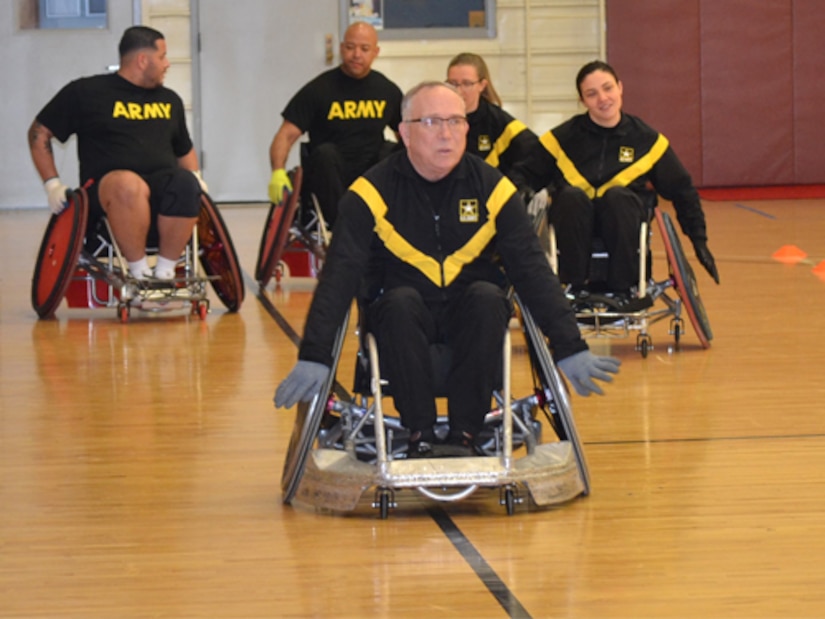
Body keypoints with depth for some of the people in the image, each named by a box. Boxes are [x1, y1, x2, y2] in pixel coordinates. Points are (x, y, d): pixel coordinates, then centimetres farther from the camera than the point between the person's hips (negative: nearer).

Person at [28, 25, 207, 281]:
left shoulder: (169, 100, 21)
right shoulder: (86, 92, 5)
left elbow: (184, 150, 33)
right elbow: (39, 132, 9)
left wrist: (196, 176, 11)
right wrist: (52, 184, 0)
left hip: (162, 187, 4)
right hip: (105, 190, -4)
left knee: (186, 184, -33)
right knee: (128, 184, -41)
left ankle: (164, 273, -22)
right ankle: (140, 274, -27)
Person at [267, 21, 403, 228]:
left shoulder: (388, 90, 10)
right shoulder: (319, 89, -2)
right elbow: (286, 135, -7)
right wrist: (278, 172, -27)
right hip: (330, 174, -2)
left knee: (391, 152, -25)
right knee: (325, 152, -33)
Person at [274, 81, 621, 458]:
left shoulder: (491, 187, -4)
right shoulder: (373, 191, -9)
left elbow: (533, 270, -5)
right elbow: (339, 277, -15)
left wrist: (570, 349, -12)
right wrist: (314, 357, -26)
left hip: (472, 314, 1)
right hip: (403, 316, -1)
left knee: (488, 296, -30)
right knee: (400, 301, -33)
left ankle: (464, 434, -25)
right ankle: (420, 435, -26)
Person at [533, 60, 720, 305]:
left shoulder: (646, 139, 2)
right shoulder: (563, 138, -2)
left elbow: (682, 190, 10)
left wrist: (699, 241, 7)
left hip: (622, 218, 0)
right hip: (573, 220, 0)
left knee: (618, 196, -34)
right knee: (572, 195, -34)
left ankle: (623, 289, -21)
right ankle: (573, 287, -20)